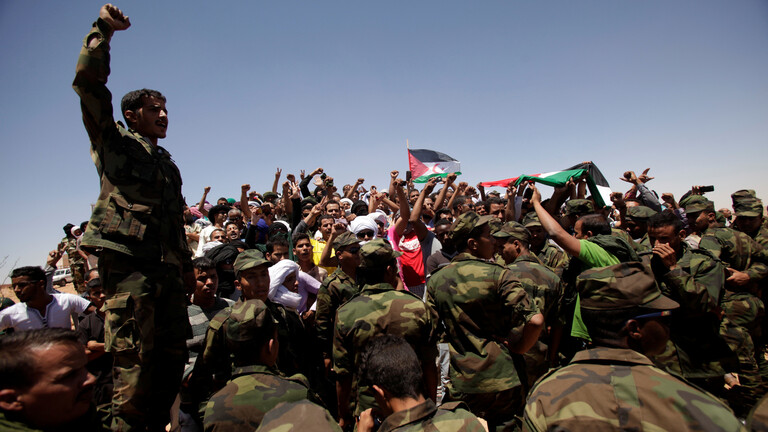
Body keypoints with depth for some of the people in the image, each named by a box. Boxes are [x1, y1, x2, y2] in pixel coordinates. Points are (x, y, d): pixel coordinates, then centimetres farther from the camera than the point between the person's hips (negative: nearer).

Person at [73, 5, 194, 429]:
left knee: (172, 354, 9)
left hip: (166, 267, 7)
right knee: (133, 358, -9)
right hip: (127, 262, -6)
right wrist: (103, 30, -9)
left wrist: (187, 267, 20)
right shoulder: (114, 141, 9)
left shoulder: (168, 163, 25)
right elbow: (88, 84, -6)